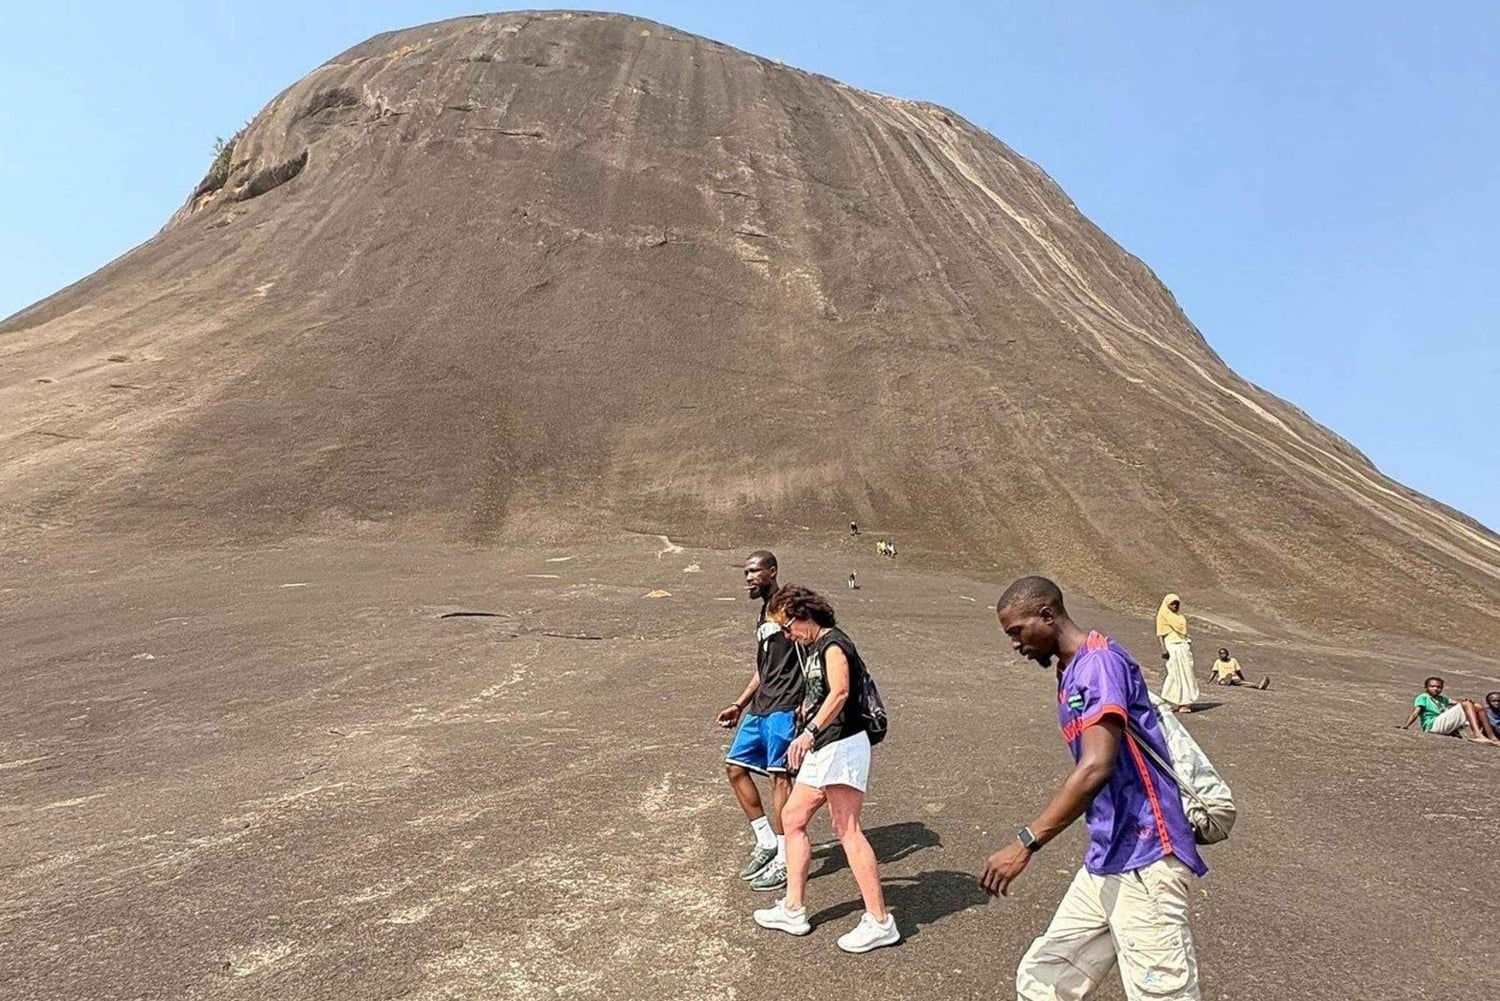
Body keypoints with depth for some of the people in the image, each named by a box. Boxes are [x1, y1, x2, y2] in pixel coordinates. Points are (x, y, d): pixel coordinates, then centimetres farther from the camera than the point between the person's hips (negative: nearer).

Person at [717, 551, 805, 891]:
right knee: (735, 766, 10)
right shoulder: (764, 615, 19)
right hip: (760, 709, 10)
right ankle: (766, 842, 21)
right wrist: (740, 705, 24)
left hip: (785, 709, -10)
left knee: (779, 776, -7)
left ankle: (784, 861, 4)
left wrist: (807, 702, -20)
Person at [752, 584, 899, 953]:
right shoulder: (812, 648, 17)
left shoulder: (833, 645, -13)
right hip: (821, 749, 11)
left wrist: (810, 732, -38)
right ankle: (793, 909, 20)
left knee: (847, 830, -11)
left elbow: (840, 691, -29)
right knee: (793, 817, 12)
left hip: (841, 745, -10)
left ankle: (880, 922, -4)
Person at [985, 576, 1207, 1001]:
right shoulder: (1070, 673, 14)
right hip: (1105, 862, 9)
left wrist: (1026, 843, -26)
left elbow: (1096, 767, -25)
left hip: (1145, 860, -9)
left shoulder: (1100, 660, -15)